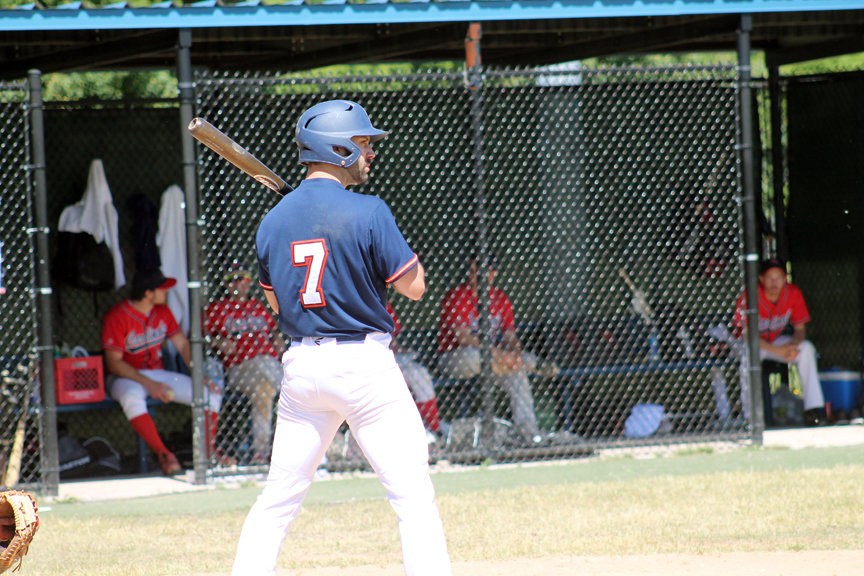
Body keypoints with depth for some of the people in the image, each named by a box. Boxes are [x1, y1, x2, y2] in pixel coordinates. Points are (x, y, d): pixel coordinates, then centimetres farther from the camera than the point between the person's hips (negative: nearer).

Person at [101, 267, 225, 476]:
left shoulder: (162, 312, 6)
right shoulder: (116, 317, -14)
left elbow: (182, 345, 11)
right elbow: (114, 362, -17)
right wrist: (148, 384, -27)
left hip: (157, 373, 6)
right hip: (125, 377, -6)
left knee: (211, 394, -11)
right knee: (132, 398, -43)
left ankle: (209, 453, -5)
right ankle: (164, 455, -41)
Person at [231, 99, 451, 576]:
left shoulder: (273, 221, 6)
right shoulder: (366, 212, -11)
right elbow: (414, 286, -7)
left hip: (301, 365, 5)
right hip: (365, 364, -5)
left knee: (278, 499, 11)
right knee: (414, 496, -1)